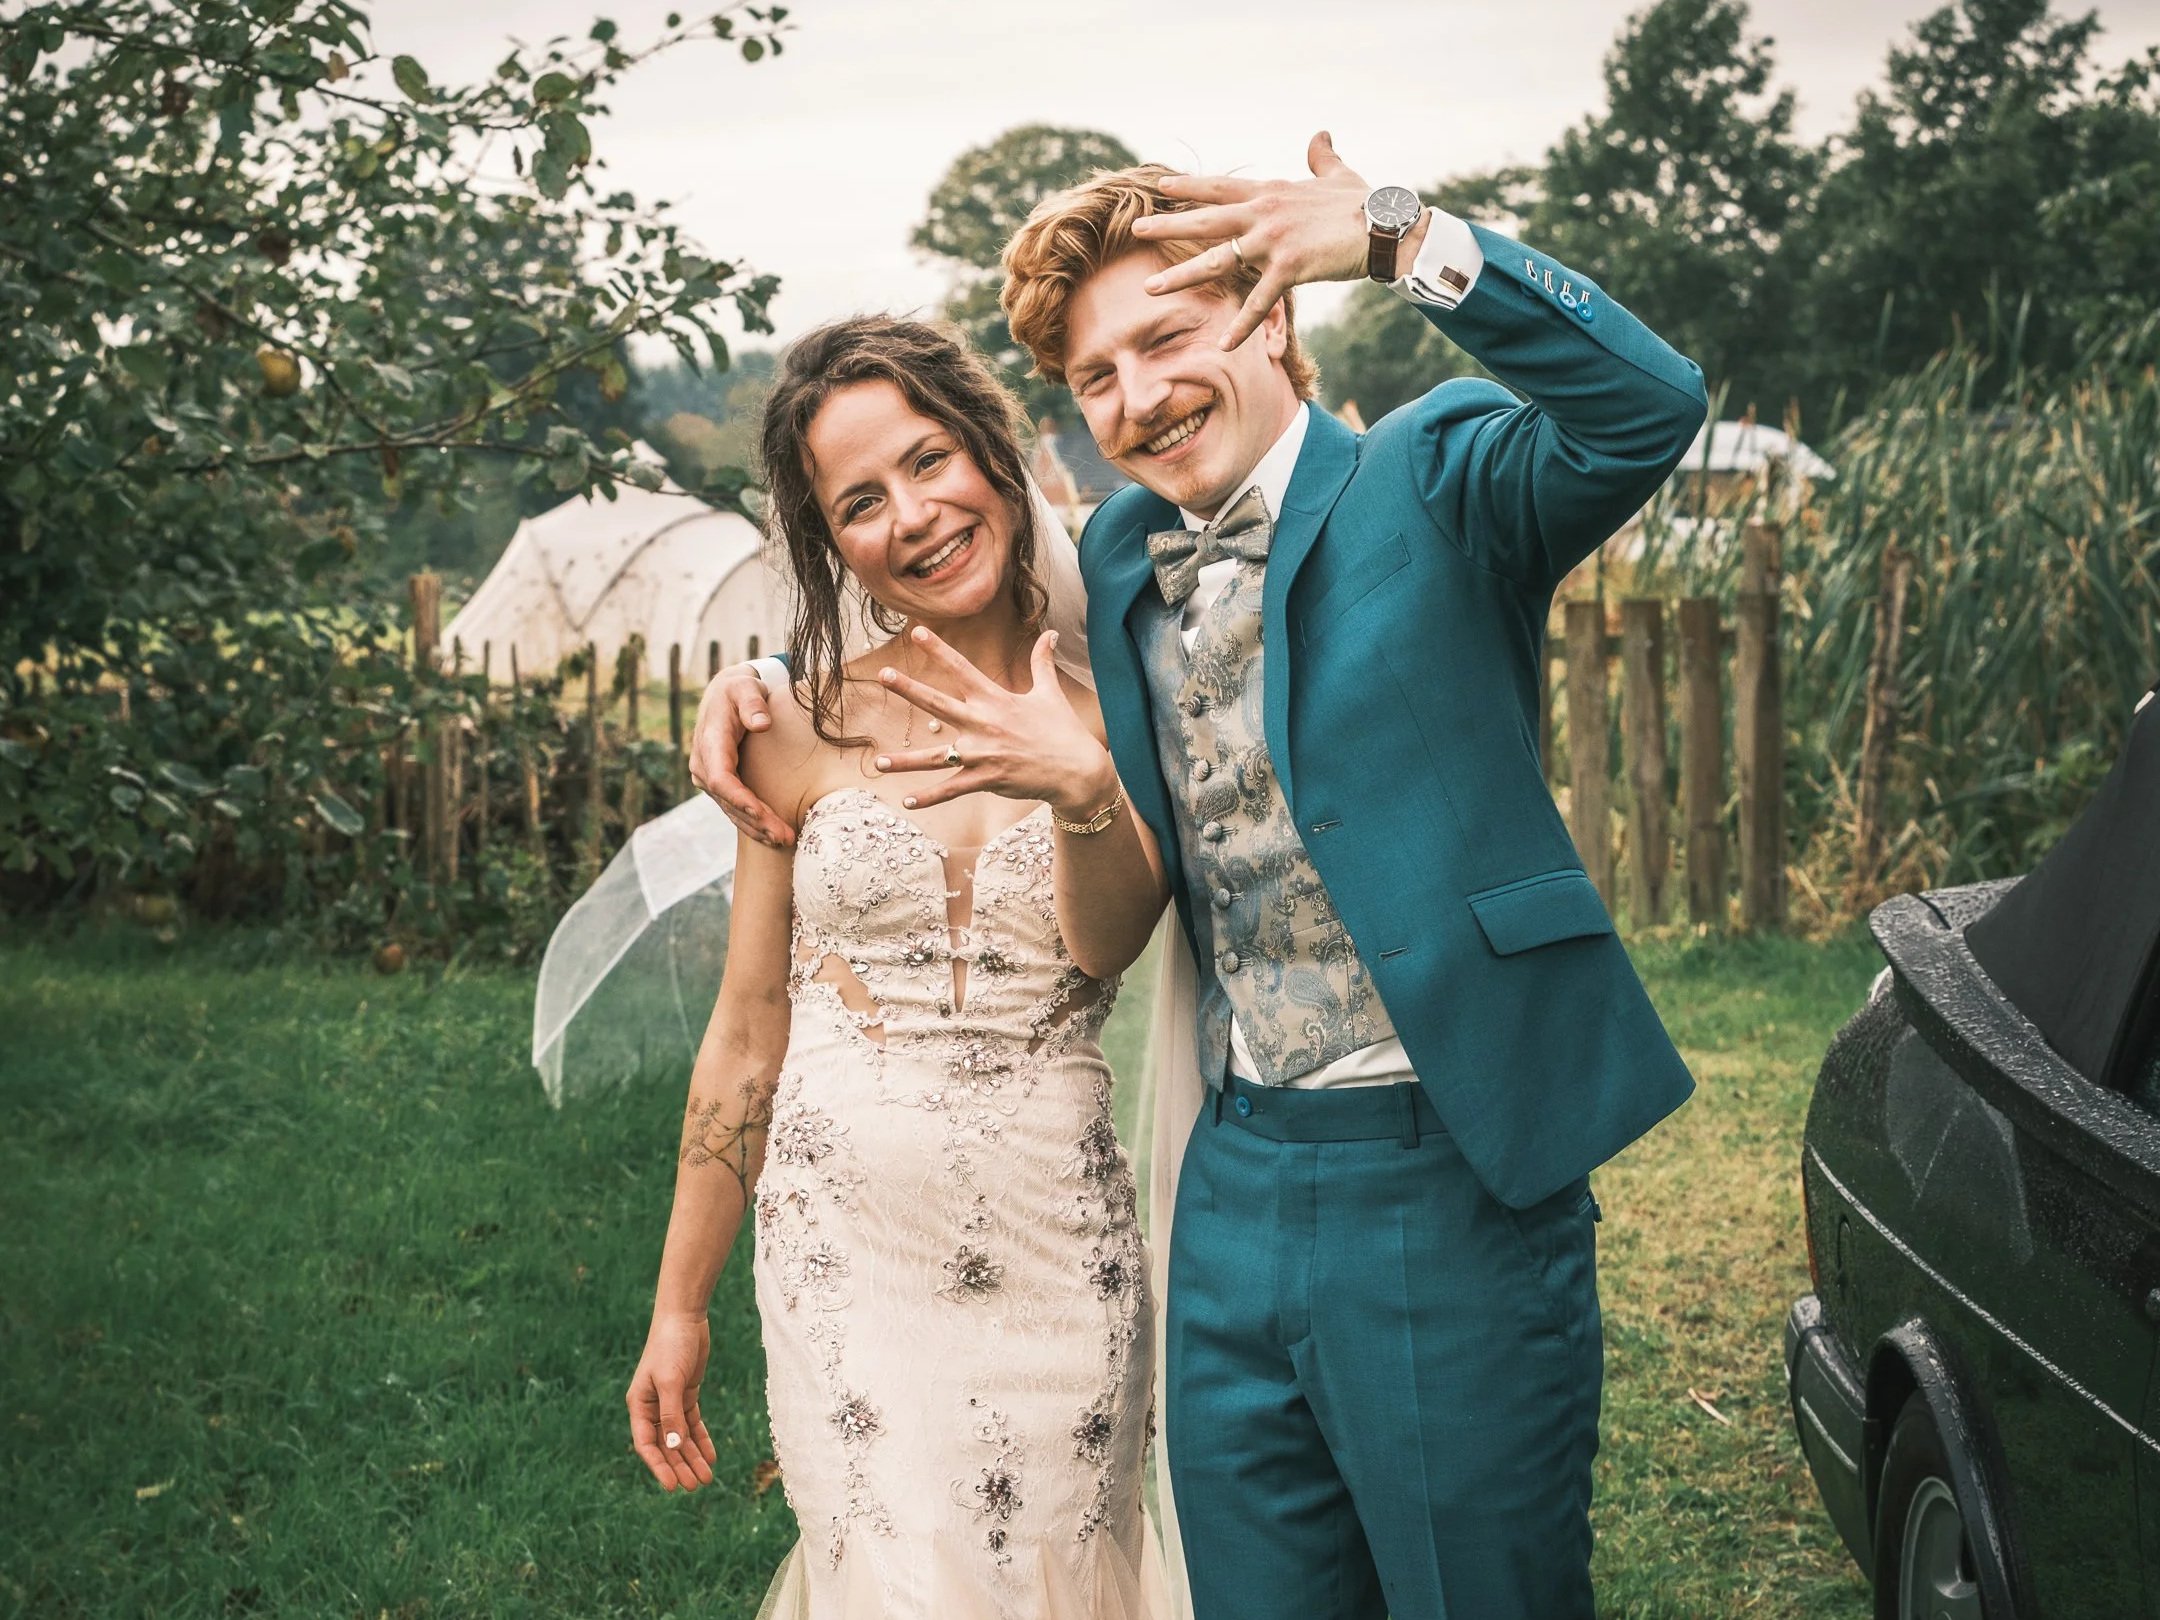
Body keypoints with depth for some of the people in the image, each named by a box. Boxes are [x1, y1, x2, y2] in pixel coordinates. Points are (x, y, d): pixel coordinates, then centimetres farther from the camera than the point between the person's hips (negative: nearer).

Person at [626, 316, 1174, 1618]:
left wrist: (1085, 787, -36)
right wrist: (678, 1307, 8)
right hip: (845, 1251, 0)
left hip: (1056, 1254, 0)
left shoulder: (1115, 706, 0)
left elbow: (1106, 945, -16)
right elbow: (748, 1035, 5)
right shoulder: (808, 730, 1)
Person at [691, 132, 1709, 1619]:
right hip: (1231, 1191, 6)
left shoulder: (1435, 478, -4)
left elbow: (1650, 408, -22)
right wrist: (767, 694, 11)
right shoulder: (1116, 561, 12)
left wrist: (1400, 237, -27)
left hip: (1451, 1180, -5)